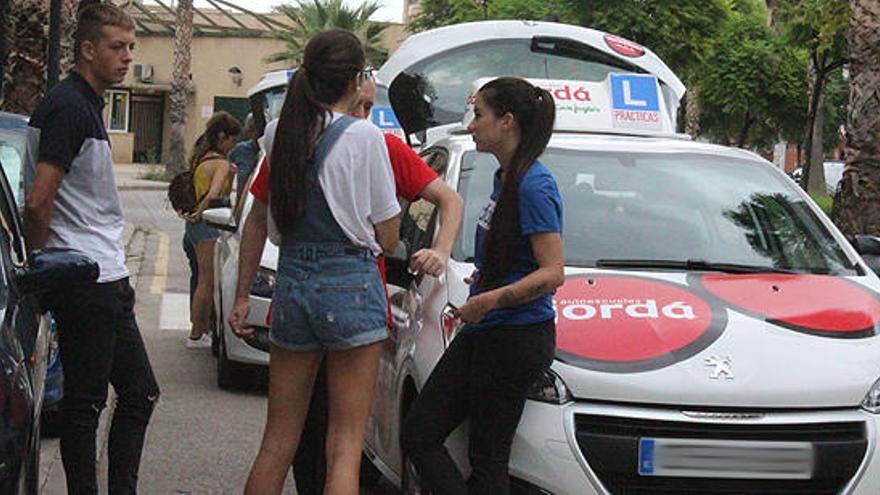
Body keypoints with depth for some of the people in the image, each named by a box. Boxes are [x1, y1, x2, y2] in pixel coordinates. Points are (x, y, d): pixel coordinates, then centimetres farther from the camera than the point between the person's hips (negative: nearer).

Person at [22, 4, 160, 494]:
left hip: (107, 282, 10)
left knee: (141, 393, 13)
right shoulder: (69, 108, -16)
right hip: (86, 284, -10)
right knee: (86, 402, -4)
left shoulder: (88, 106, 17)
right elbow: (38, 202, -22)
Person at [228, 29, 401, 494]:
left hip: (291, 283, 5)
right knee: (345, 443, -2)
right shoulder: (364, 137, -8)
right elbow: (387, 239, -3)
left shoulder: (283, 134, 7)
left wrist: (242, 296, 20)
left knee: (277, 442, 13)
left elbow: (257, 220, 14)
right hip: (351, 285, -5)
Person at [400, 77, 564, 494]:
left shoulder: (533, 187, -16)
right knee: (419, 434, 6)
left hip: (516, 337, -10)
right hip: (481, 334, 10)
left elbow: (552, 272, -21)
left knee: (487, 458, -4)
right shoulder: (504, 178, 14)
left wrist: (491, 299, -27)